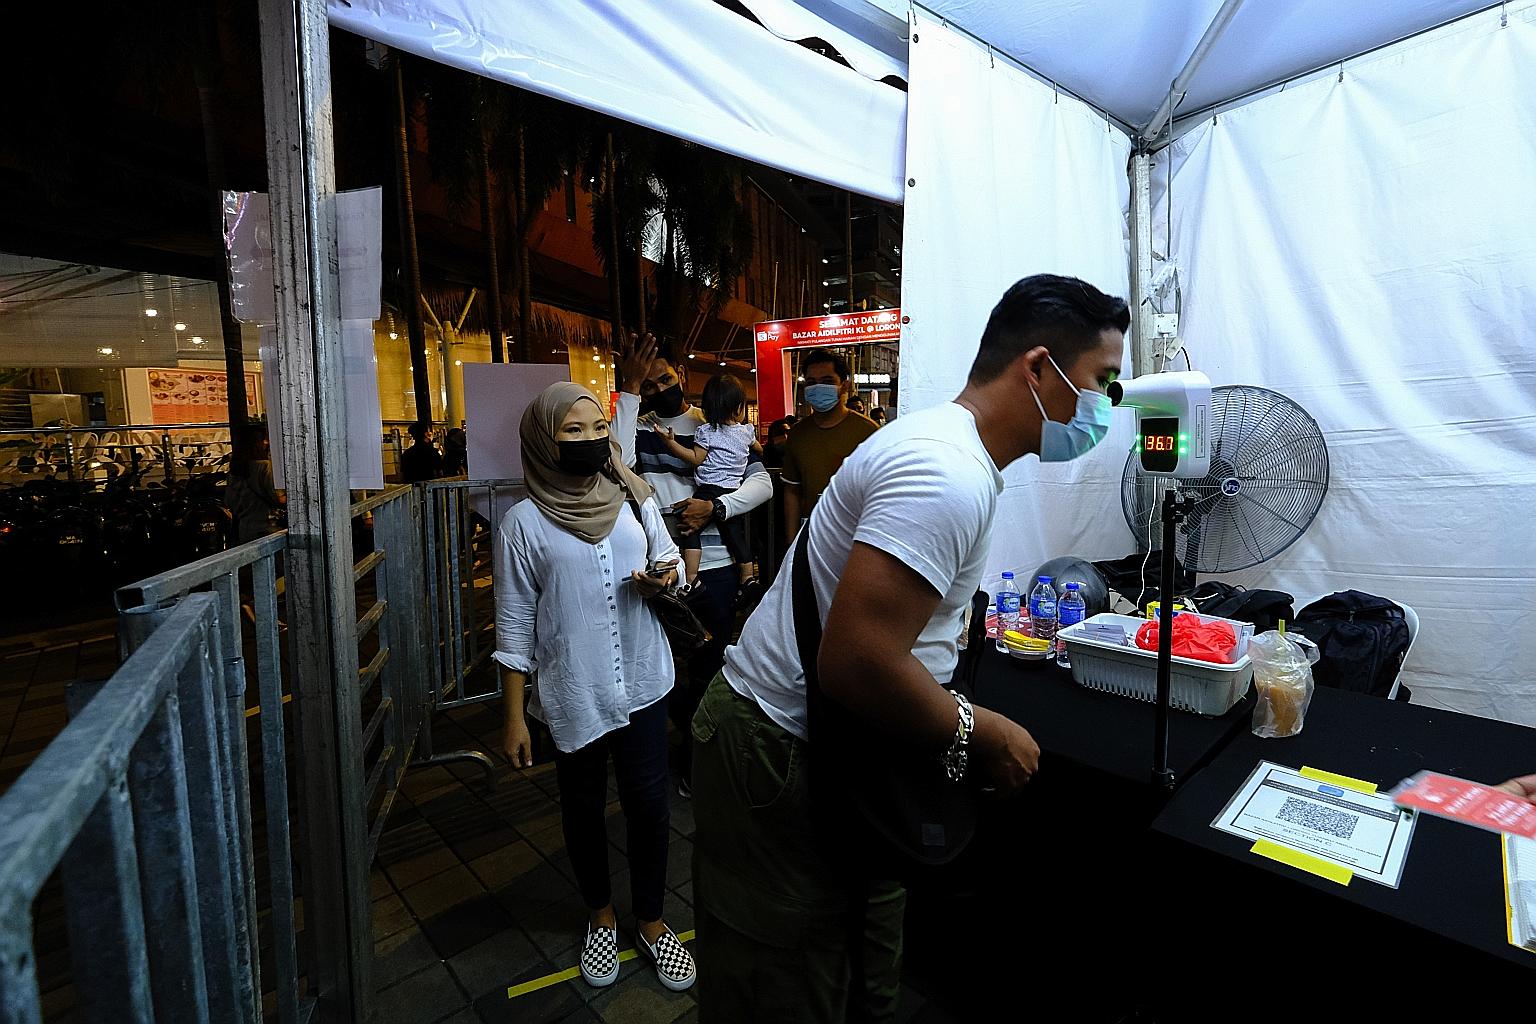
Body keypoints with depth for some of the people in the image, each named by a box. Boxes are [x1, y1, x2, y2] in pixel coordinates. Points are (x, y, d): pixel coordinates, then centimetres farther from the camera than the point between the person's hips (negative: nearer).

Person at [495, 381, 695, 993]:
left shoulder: (633, 498, -1)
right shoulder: (524, 522, -9)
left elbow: (669, 559, 11)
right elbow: (514, 628, -6)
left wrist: (665, 577, -13)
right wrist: (514, 717, -5)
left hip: (642, 682, 2)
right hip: (572, 695, -1)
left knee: (649, 806, 10)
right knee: (584, 810, 17)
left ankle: (651, 920, 36)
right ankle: (600, 916, 44)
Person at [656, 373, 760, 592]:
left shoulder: (706, 431, -7)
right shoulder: (747, 431, 9)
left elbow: (696, 459, -9)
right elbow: (758, 449, 28)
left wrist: (671, 443, -10)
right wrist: (758, 451, 52)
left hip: (708, 491, -5)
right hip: (734, 491, 5)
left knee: (691, 528, -3)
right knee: (736, 535, 12)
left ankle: (690, 580, -11)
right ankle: (748, 578, 15)